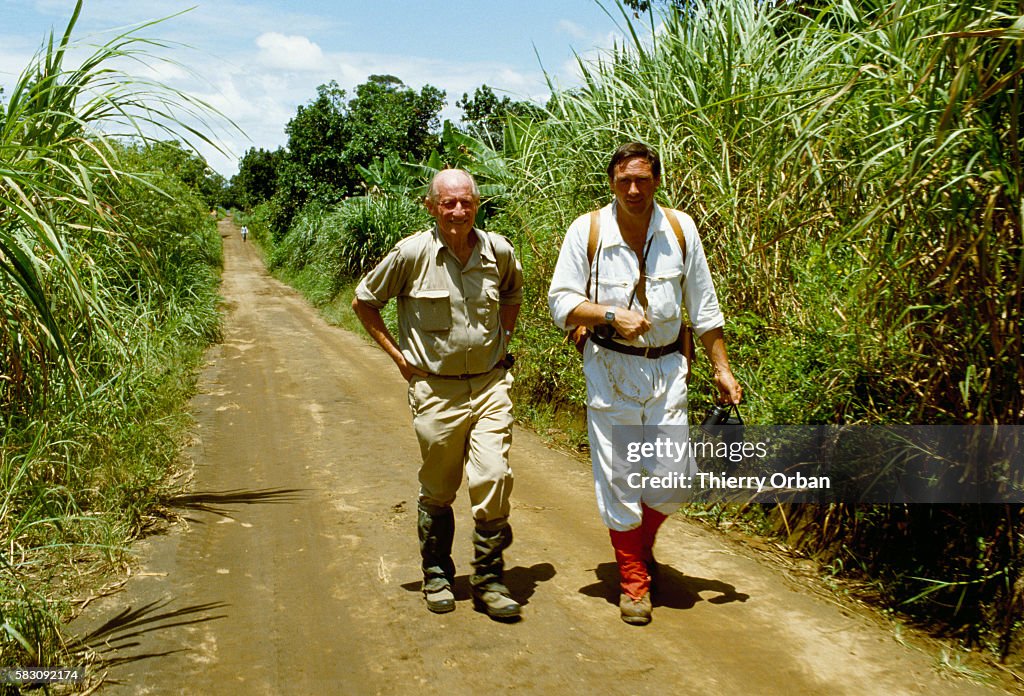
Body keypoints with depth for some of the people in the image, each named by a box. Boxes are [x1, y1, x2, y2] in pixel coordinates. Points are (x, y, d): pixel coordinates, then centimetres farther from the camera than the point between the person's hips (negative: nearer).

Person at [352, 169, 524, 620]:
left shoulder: (499, 251, 0)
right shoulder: (412, 253, -9)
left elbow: (514, 290, 25)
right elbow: (364, 301, 4)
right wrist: (397, 355, 1)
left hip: (490, 384, 2)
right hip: (435, 390, -1)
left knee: (493, 479, -9)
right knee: (437, 492, 10)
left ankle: (489, 580, 8)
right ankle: (437, 576, 30)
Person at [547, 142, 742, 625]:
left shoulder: (681, 229, 2)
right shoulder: (587, 231, -5)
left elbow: (704, 307, 9)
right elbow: (561, 303, -4)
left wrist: (722, 369, 8)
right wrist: (612, 315, -20)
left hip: (666, 368, 2)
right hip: (610, 370, -2)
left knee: (673, 479, 1)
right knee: (619, 481, 1)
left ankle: (642, 545, 32)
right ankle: (633, 581, 19)